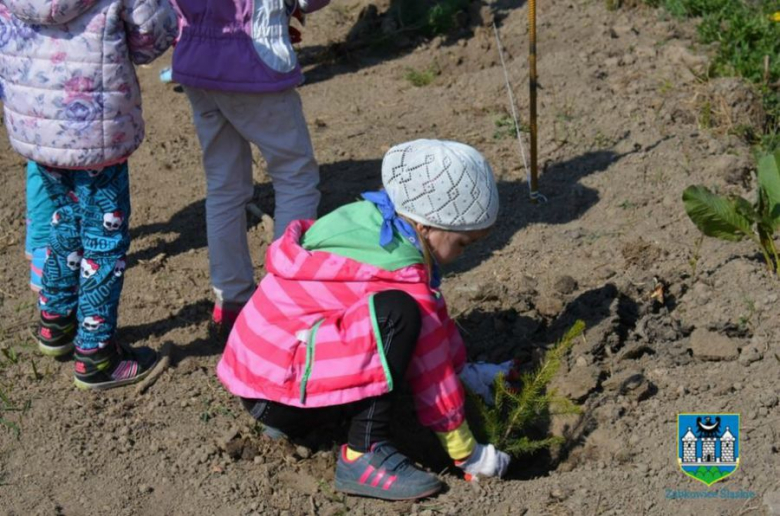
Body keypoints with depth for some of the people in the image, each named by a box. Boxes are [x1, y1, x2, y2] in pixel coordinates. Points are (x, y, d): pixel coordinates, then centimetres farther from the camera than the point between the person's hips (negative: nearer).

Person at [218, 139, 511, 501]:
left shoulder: (371, 221, 4)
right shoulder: (401, 276, -21)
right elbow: (432, 372, -14)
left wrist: (464, 372, 24)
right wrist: (465, 453, -3)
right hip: (273, 387, -10)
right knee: (398, 314, -27)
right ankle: (364, 456, -22)